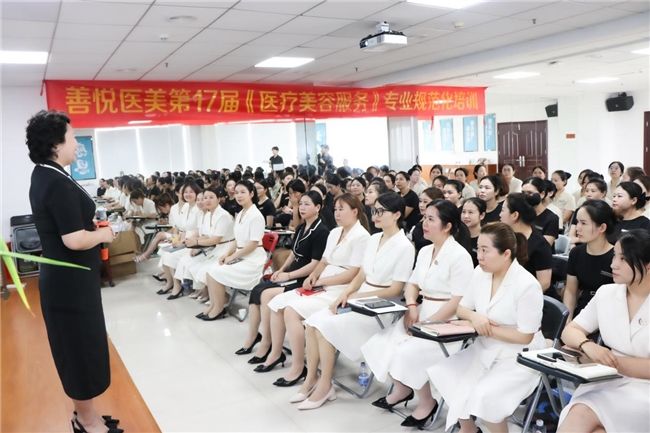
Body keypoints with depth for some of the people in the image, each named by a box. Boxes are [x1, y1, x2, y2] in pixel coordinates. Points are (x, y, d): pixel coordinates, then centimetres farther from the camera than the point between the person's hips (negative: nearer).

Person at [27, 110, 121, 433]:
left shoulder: (43, 177, 8)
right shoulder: (59, 183, -23)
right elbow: (74, 240, -27)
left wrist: (92, 222, 6)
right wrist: (103, 234, -11)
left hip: (62, 277, 10)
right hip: (71, 281, -10)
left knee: (75, 347, 20)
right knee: (82, 348, 5)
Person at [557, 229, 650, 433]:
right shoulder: (606, 293, 6)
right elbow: (570, 331, 6)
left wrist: (614, 361, -15)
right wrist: (587, 346, -15)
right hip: (608, 381, 4)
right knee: (579, 416, -29)